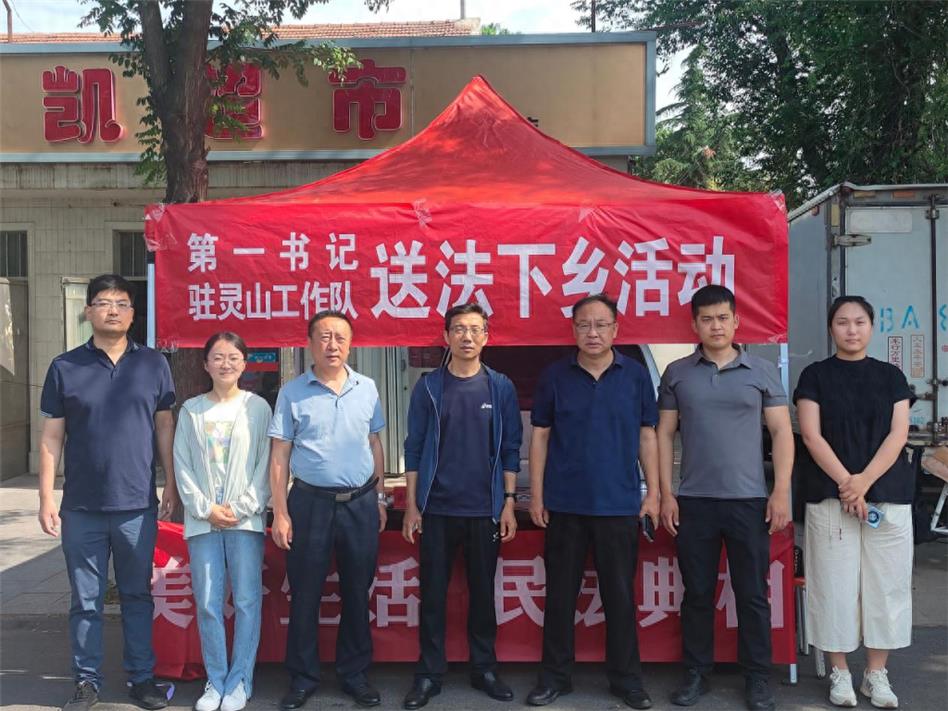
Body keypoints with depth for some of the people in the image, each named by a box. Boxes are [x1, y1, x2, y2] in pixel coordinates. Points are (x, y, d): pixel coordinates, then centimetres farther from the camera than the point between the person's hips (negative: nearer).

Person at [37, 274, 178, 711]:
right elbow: (51, 437, 2)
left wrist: (171, 487, 4)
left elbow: (164, 428, 7)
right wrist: (46, 499, -2)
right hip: (82, 508, 0)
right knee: (86, 600, 9)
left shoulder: (153, 364, 3)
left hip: (138, 506, 1)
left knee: (138, 596, 11)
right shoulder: (65, 368, 1)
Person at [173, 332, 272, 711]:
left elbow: (265, 463, -1)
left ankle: (240, 681, 12)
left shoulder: (257, 407, 2)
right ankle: (215, 680, 16)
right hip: (203, 520, 2)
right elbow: (182, 465, 4)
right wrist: (205, 508, -6)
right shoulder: (191, 410, 8)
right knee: (208, 604, 4)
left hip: (245, 520, -1)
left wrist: (242, 507, -10)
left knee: (247, 601, 1)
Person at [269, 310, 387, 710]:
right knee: (305, 595, 5)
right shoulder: (292, 393, -2)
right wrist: (280, 513, -7)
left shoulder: (367, 389, 5)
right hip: (311, 503, -2)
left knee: (357, 593, 10)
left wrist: (379, 498, 10)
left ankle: (355, 674, 24)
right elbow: (279, 456, -2)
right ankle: (303, 678, 19)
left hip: (361, 503, 2)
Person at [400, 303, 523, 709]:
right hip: (437, 509, 0)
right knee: (432, 594, 5)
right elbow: (414, 449, 2)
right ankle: (429, 674, 15)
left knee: (483, 592, 10)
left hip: (485, 510, 1)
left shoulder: (501, 388, 3)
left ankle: (484, 669, 23)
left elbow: (510, 449, 4)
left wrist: (509, 503, -1)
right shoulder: (428, 388, 1)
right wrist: (411, 506, -2)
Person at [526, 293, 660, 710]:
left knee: (620, 595, 8)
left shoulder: (635, 375, 1)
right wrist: (536, 495, -1)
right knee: (560, 593, 8)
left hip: (620, 504, 0)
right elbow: (540, 437, 3)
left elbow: (647, 436, 6)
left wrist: (653, 492, 1)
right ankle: (555, 676, 21)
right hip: (565, 504, 0)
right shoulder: (555, 376, 1)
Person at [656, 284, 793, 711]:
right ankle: (696, 673, 21)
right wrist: (666, 494, 1)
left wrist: (781, 491, -5)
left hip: (749, 500, -1)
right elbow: (664, 434, 7)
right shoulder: (677, 373, 5)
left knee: (753, 594, 6)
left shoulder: (762, 372, 3)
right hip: (693, 501, 1)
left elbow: (781, 432, 3)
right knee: (697, 593, 9)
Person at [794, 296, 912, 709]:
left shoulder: (891, 376, 8)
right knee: (835, 586, 1)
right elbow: (812, 436, -5)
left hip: (889, 496, 2)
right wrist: (845, 483, -15)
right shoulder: (815, 376, 3)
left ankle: (876, 673, 18)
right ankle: (840, 673, 14)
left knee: (886, 585, 5)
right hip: (830, 497, -2)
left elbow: (898, 435, 0)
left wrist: (865, 481, -14)